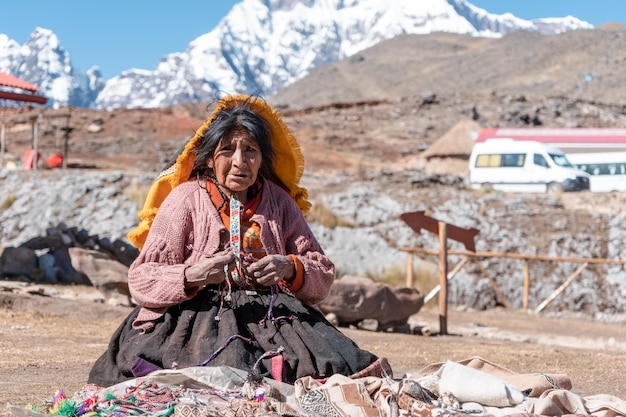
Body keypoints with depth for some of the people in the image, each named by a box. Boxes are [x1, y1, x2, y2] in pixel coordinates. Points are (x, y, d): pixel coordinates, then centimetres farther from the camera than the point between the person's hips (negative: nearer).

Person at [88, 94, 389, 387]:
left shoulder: (280, 202, 14)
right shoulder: (184, 199, 4)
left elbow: (323, 274, 12)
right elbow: (141, 280, -2)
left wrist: (291, 268, -11)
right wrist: (192, 276, -21)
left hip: (274, 316, 3)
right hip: (198, 315, -3)